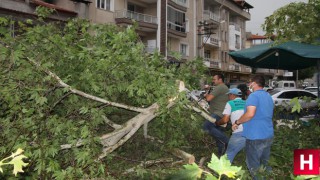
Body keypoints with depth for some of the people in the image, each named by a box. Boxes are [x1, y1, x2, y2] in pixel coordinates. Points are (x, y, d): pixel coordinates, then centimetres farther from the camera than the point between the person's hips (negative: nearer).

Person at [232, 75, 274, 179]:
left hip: (256, 136, -8)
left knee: (254, 166, 4)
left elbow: (250, 114, -29)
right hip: (269, 135, 8)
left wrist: (237, 122, -15)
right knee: (264, 164, 20)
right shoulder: (269, 96, 15)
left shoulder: (254, 95, -15)